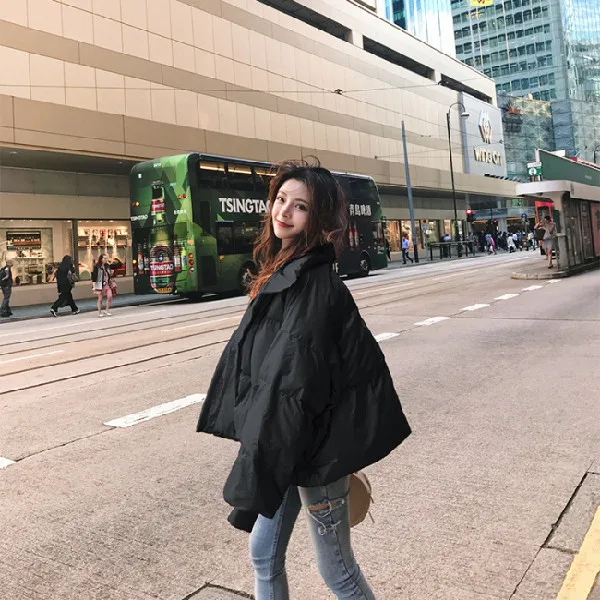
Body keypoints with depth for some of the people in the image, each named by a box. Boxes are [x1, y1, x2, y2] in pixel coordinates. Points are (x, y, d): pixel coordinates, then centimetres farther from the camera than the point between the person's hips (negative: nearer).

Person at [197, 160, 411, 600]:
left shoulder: (313, 285, -22)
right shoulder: (283, 273, 6)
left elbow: (294, 386, -27)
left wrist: (252, 482, -24)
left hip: (312, 451, -9)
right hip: (284, 446, 9)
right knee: (264, 555, 21)